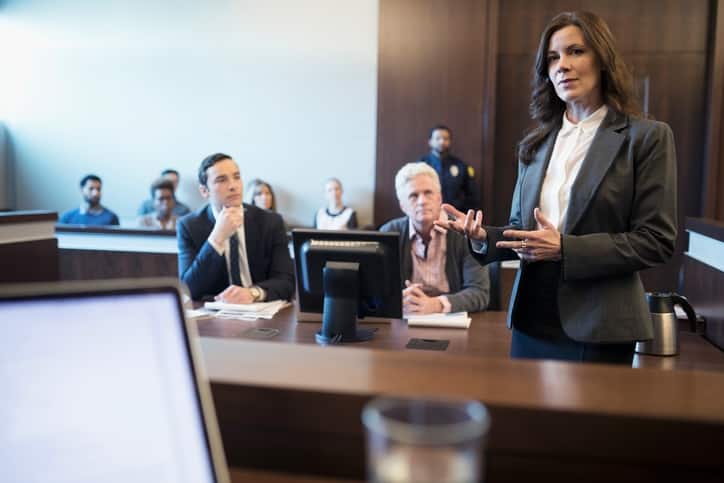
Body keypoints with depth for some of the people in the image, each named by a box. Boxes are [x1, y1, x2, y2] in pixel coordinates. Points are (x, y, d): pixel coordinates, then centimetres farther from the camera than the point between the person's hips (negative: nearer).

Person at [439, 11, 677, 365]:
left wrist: (564, 248, -20)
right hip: (532, 321, 5)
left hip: (599, 327, -4)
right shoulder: (536, 144, 9)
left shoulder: (647, 137, -6)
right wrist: (483, 237, -9)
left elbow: (656, 240, -10)